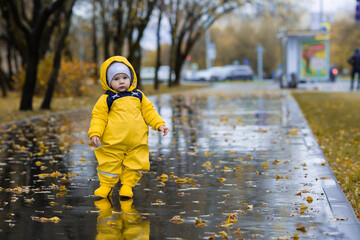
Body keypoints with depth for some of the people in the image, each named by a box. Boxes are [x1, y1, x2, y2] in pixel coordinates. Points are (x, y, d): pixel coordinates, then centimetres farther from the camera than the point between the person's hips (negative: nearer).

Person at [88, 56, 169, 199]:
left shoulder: (138, 96, 12)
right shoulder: (106, 99, 1)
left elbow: (149, 112, 17)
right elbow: (99, 117, -1)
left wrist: (160, 125, 7)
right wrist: (94, 133, -14)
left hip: (137, 142, 3)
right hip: (113, 143, -3)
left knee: (135, 165, 5)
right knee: (110, 165, 2)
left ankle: (127, 186, 21)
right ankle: (106, 186, 19)